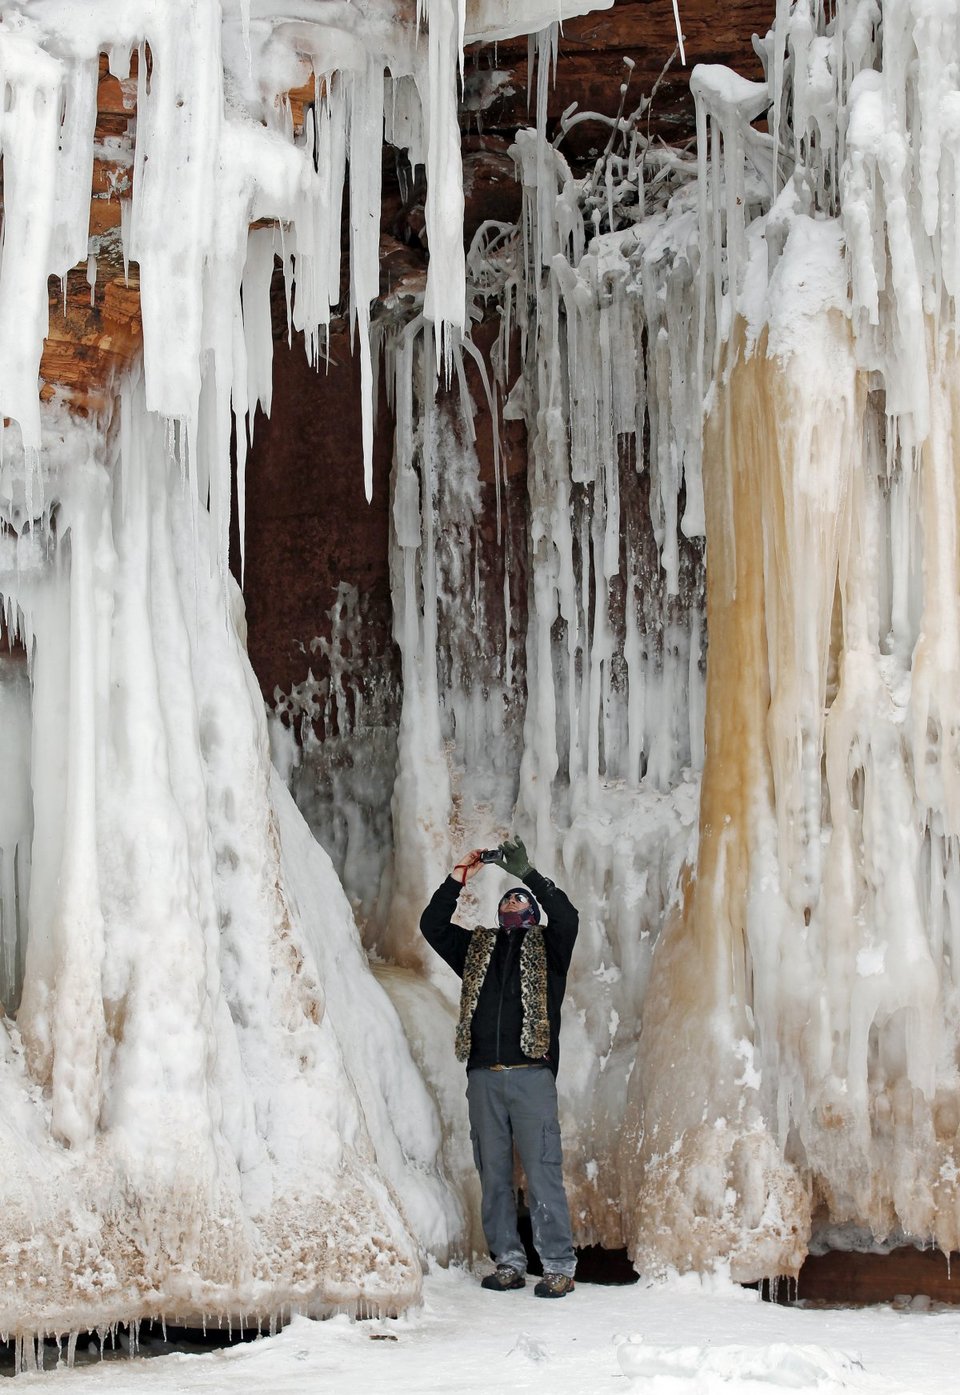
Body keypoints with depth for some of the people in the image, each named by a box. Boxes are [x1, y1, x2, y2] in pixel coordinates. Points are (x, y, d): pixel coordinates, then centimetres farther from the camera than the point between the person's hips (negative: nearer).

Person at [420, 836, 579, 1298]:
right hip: (483, 1074, 4)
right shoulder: (476, 947, 22)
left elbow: (567, 917, -6)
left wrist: (527, 872, -7)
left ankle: (559, 1266, -6)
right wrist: (457, 879, 7)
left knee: (542, 1171, -8)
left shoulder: (546, 945, 13)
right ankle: (509, 1262, 9)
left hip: (531, 1073, -4)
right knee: (493, 1173, 4)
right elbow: (432, 925, 14)